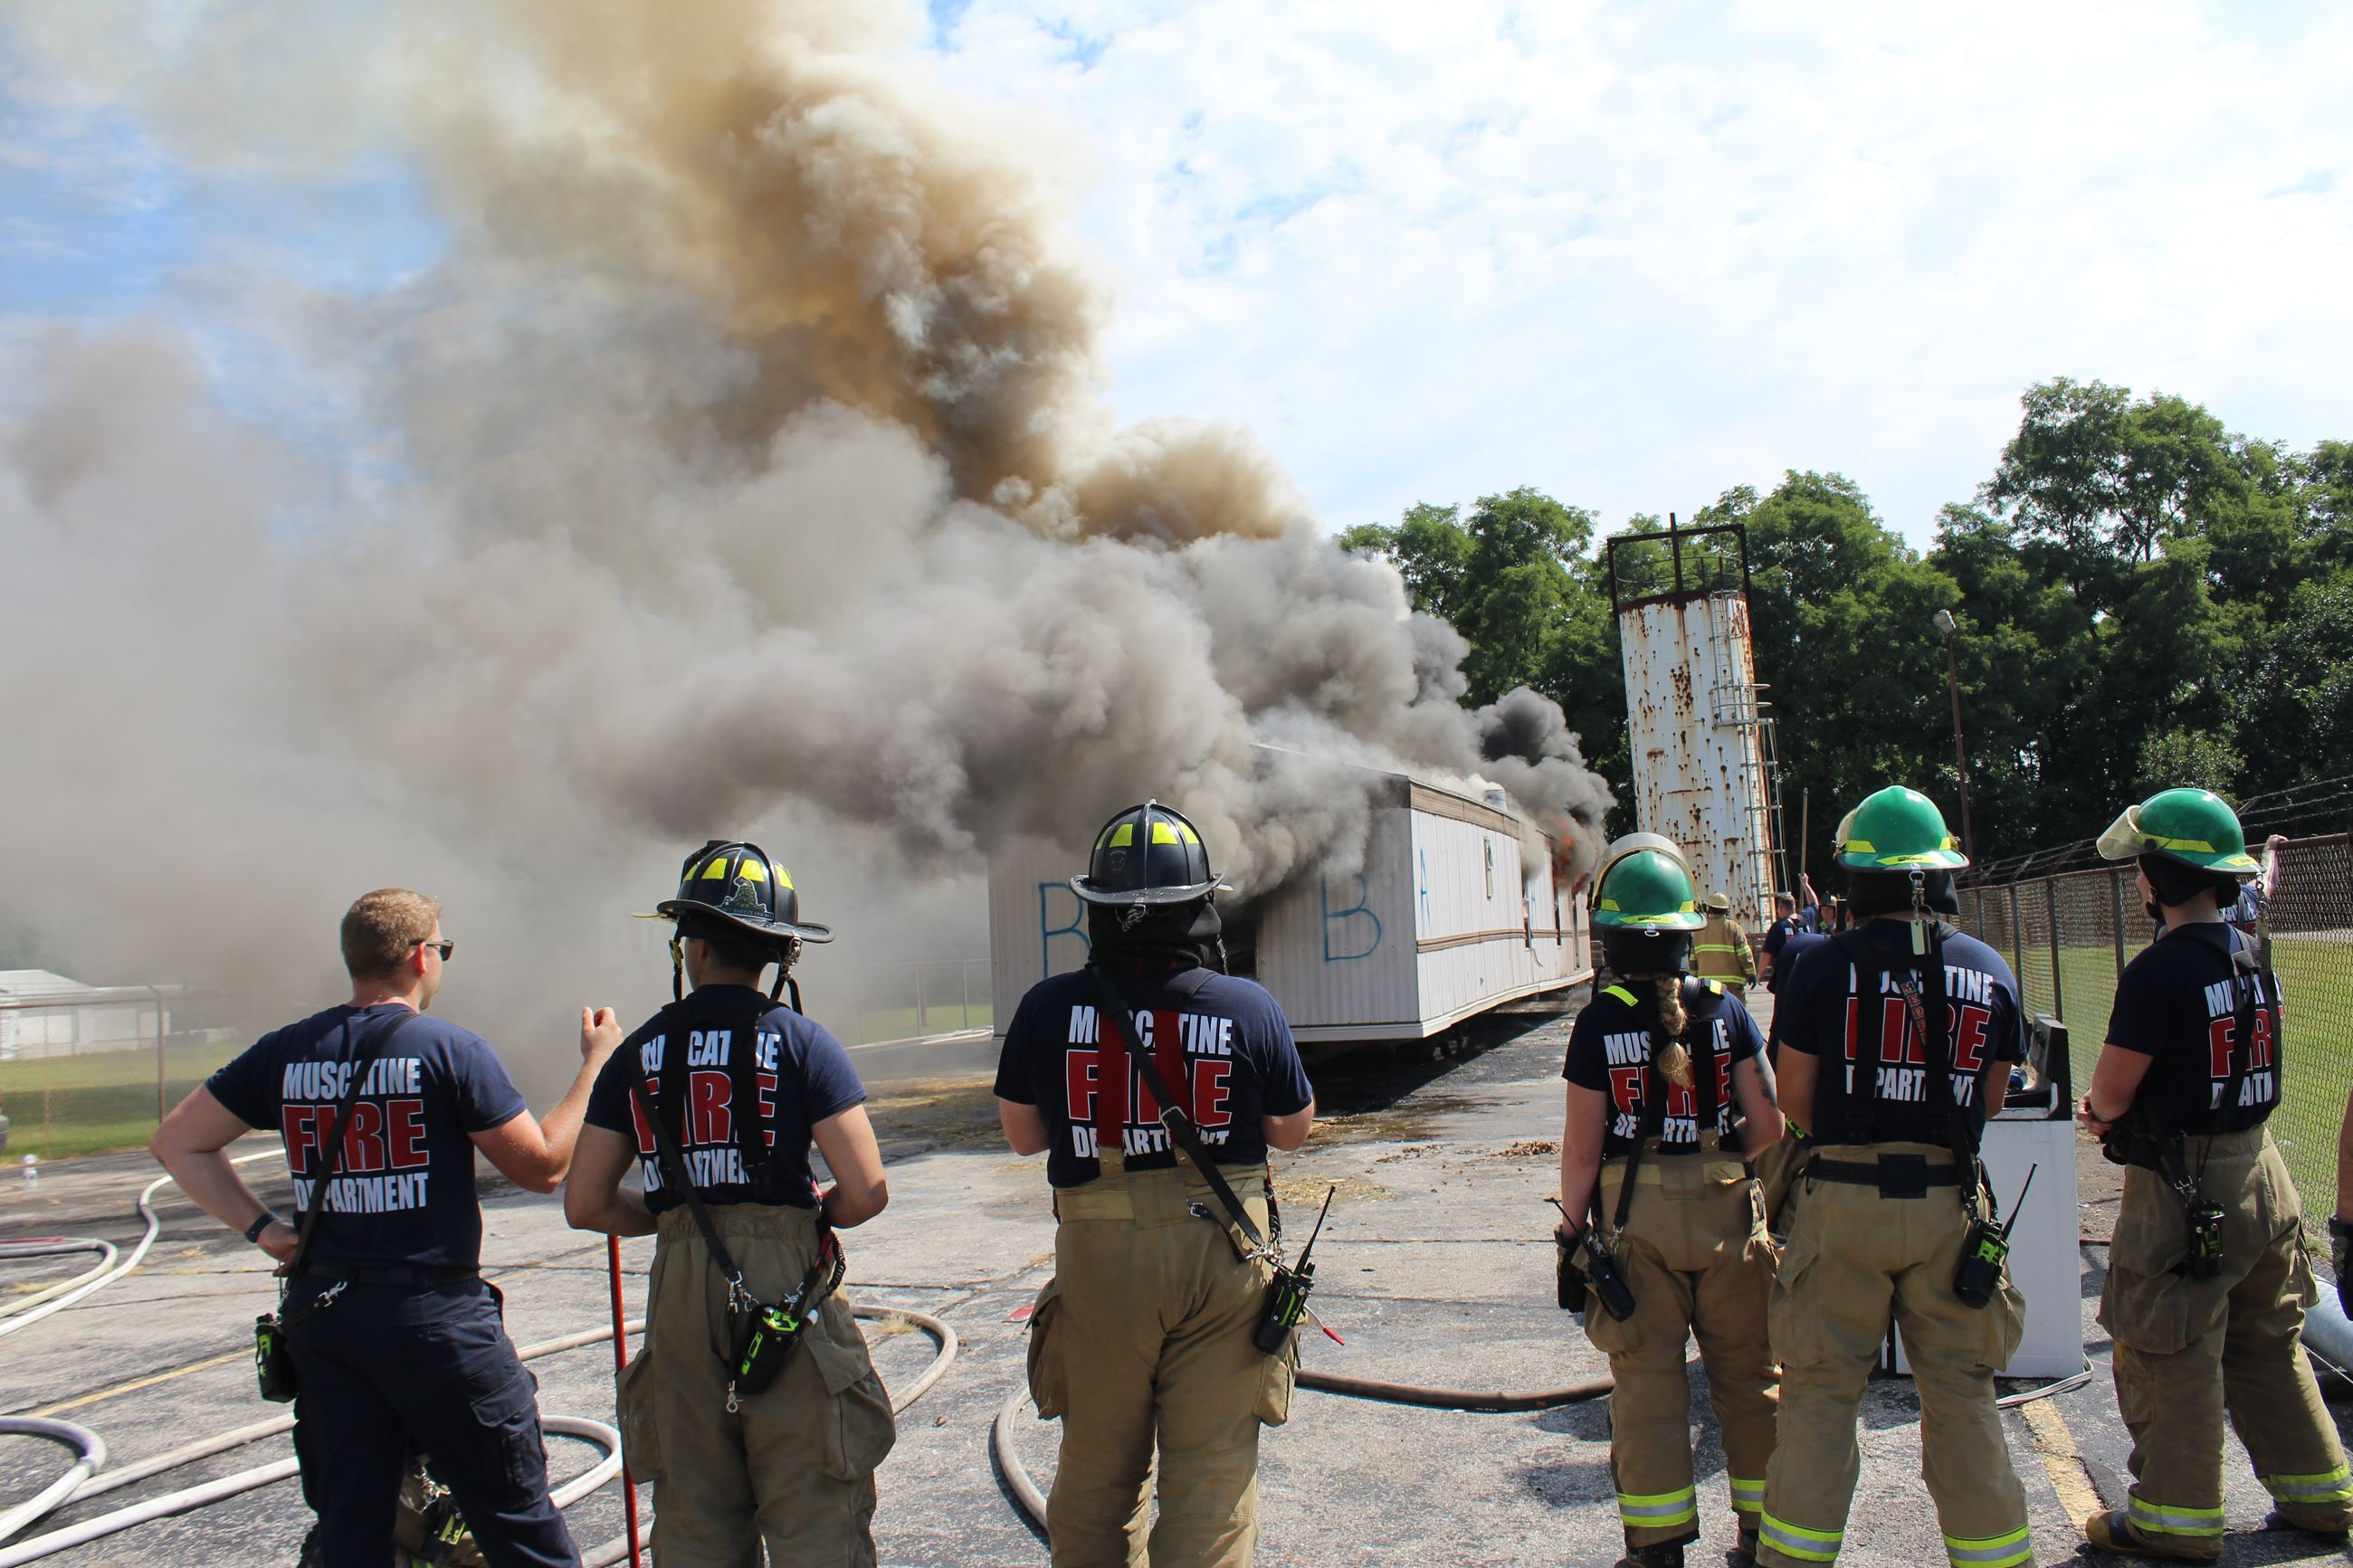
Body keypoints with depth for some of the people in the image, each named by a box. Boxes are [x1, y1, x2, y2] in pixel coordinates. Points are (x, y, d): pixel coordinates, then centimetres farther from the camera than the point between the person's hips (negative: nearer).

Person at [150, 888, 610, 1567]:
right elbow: (542, 1166, -8)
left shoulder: (285, 1052, 4)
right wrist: (596, 1064, 1)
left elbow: (178, 1141, 12)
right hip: (437, 1313, -5)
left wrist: (261, 1227, 7)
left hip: (321, 1313, 6)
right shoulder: (452, 1050, -12)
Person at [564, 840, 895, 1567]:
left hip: (680, 1297, 3)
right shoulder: (801, 1042, -5)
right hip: (786, 1287, -3)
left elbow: (585, 1205, 6)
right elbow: (866, 1194, -11)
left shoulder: (637, 1054, 4)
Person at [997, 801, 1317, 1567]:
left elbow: (1021, 1135, 5)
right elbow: (1293, 1129, 5)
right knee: (1212, 1473, 10)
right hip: (1223, 1254, -1)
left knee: (1096, 1474, 19)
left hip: (1098, 1257, 1)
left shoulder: (1047, 1009, -8)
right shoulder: (1249, 1007, -10)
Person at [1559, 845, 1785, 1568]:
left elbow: (1582, 1146, -8)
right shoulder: (1727, 1009, -3)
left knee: (1647, 1382, 7)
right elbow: (1768, 1123, -1)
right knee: (1746, 1374, 15)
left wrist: (1572, 1231, 2)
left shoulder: (1599, 1022, -9)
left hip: (1635, 1217, -2)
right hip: (1726, 1210, 2)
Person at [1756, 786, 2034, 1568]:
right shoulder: (1988, 969, 1)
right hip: (1949, 1202, 2)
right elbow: (1991, 1098, 9)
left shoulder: (1825, 966, -9)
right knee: (1960, 1392, 13)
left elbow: (1794, 1094, -4)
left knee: (1820, 1388, 7)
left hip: (1844, 1199, -2)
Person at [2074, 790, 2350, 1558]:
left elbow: (2110, 1094, -17)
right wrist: (2122, 1108, 11)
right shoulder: (2249, 958, 5)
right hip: (2261, 1171, 9)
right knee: (2266, 1346, 22)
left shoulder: (2160, 970, -21)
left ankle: (2178, 1520, 15)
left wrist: (2103, 1107, 5)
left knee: (2168, 1354, 4)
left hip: (2184, 1185, -8)